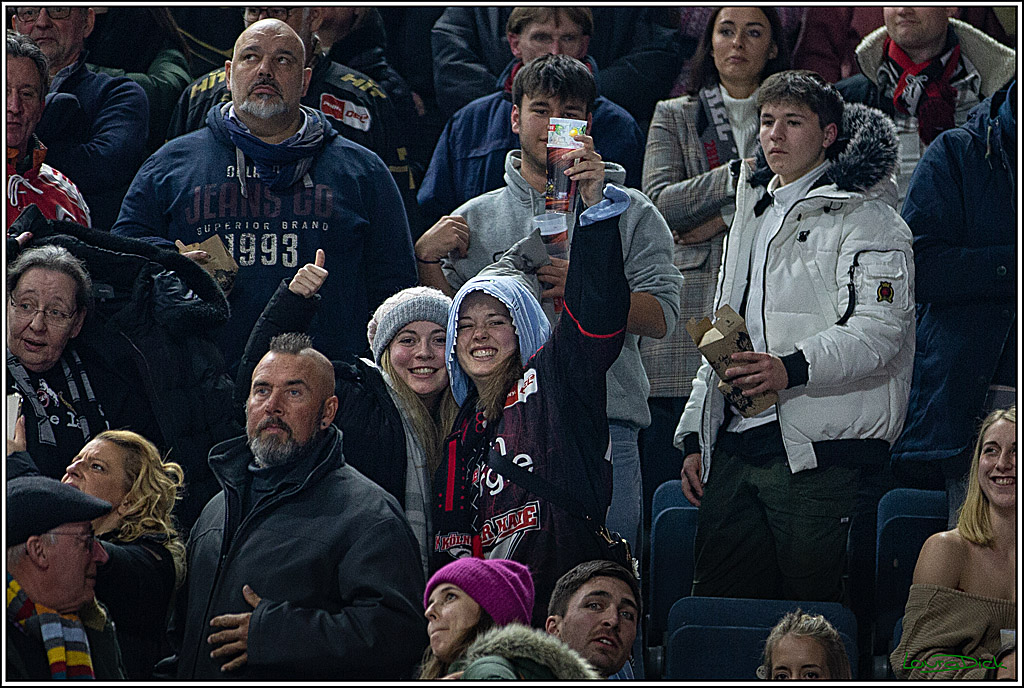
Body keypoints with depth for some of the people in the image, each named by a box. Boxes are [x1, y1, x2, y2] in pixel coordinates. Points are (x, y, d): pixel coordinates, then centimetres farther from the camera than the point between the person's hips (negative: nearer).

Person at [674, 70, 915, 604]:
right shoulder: (753, 214, 25)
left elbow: (880, 329, -15)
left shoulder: (864, 219, -1)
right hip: (736, 446, 7)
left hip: (818, 449, -7)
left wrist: (792, 369, -28)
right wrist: (694, 436, 21)